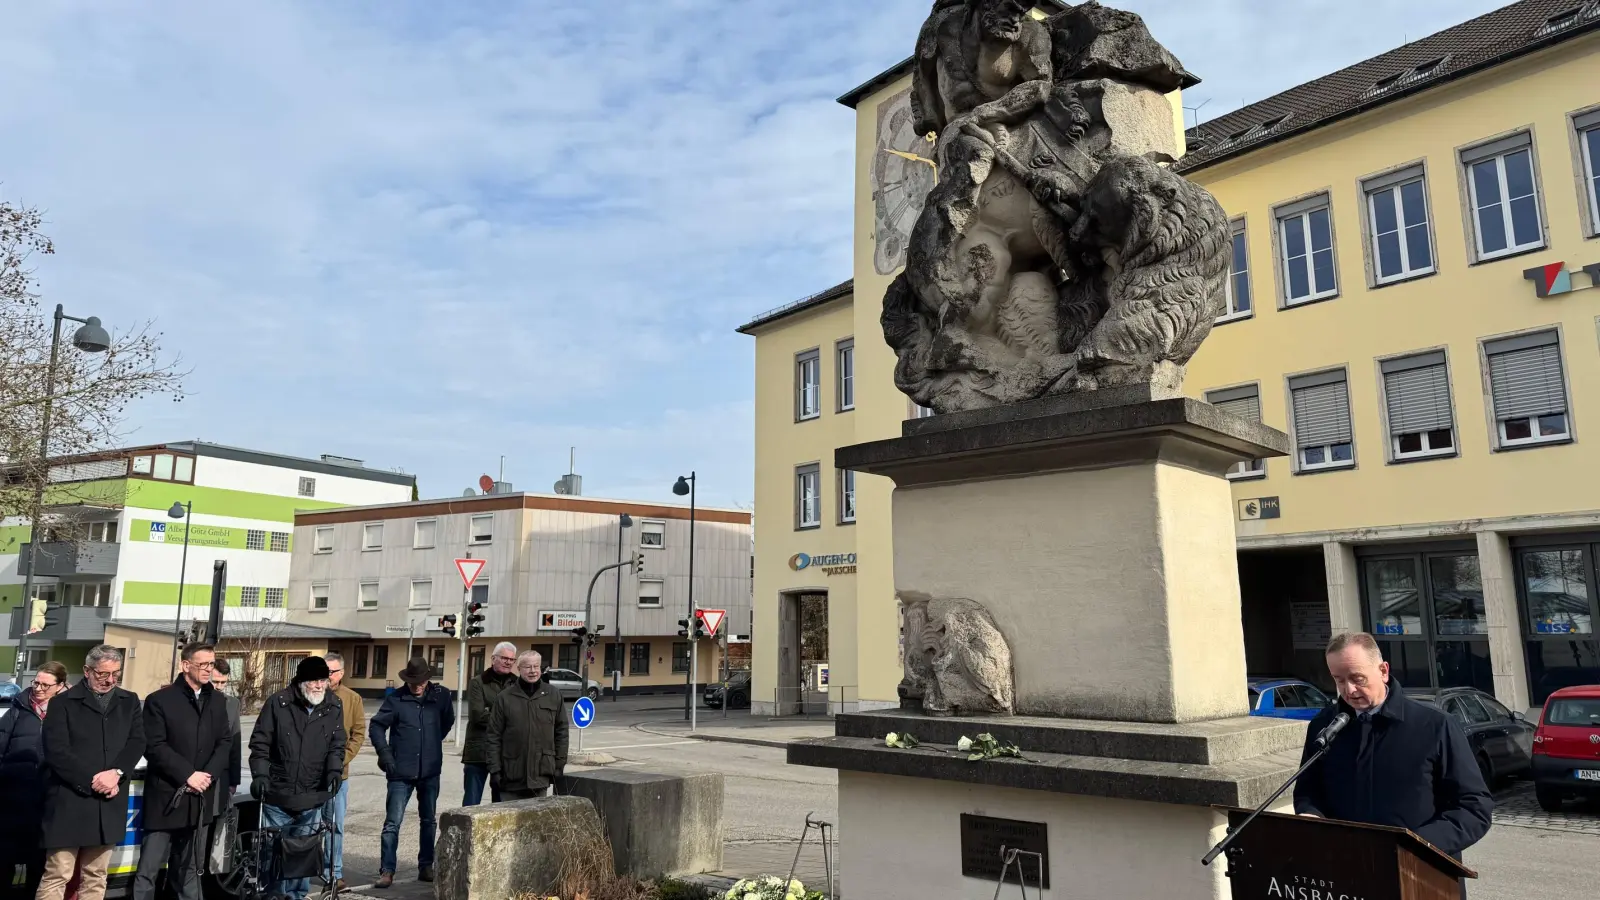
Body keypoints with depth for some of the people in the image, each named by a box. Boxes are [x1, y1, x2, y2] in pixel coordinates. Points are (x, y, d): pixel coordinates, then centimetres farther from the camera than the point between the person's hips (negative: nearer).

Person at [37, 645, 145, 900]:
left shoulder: (129, 702, 13)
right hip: (70, 802, -4)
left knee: (95, 877, 10)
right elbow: (56, 751, -8)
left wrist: (116, 773, -13)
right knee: (57, 876, -2)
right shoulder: (63, 703, 1)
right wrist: (92, 781, -13)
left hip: (108, 803, 4)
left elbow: (137, 742, 5)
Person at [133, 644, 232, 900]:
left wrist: (208, 775, -9)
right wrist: (188, 775, -16)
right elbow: (154, 747, -11)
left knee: (191, 868, 13)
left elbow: (225, 742, 7)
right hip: (166, 797, -4)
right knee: (148, 870, -1)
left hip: (200, 798, 5)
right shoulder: (159, 700, -5)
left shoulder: (218, 702, 10)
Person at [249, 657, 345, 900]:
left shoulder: (333, 708, 1)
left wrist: (334, 769, -11)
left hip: (312, 799, 2)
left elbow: (337, 745, 5)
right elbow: (260, 742, -3)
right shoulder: (278, 703, -7)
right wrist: (260, 774, -12)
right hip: (277, 797, -1)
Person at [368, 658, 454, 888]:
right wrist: (385, 754, -8)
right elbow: (377, 725, 0)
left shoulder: (441, 695, -3)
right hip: (402, 772, -2)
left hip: (430, 771, 2)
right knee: (392, 822, -2)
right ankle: (386, 871, 7)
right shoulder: (396, 699, -7)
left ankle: (426, 867, 23)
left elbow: (448, 720, 14)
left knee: (428, 821, 12)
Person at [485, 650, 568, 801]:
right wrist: (494, 769, -4)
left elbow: (561, 732, 8)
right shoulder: (505, 698, 0)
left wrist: (559, 764, 5)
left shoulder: (554, 695, 4)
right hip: (511, 776, -1)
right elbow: (493, 736, 0)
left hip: (541, 776, 1)